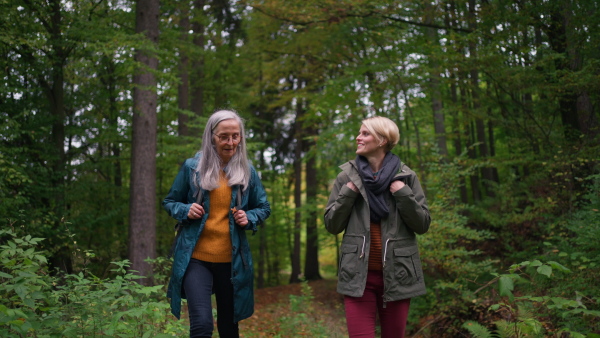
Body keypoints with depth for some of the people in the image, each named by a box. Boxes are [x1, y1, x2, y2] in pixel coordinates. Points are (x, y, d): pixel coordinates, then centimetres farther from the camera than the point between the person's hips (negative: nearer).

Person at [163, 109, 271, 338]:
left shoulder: (247, 170, 3)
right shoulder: (192, 166, -2)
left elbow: (264, 208, 13)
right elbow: (169, 202, 9)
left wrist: (249, 218, -8)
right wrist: (185, 210, -12)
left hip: (232, 260, 2)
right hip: (196, 258, -2)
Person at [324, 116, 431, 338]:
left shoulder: (406, 177, 1)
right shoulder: (347, 176, 2)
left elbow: (422, 225, 1)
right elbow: (332, 226, 3)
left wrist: (404, 195, -13)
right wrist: (348, 194, -10)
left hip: (397, 274, 1)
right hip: (358, 274, 0)